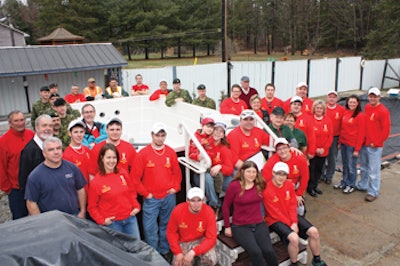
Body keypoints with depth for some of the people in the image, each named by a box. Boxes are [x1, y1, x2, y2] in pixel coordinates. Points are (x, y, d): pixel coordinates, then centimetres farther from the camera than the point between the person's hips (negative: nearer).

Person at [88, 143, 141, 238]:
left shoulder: (123, 173, 0)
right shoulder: (96, 182, -9)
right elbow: (92, 207, -3)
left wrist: (136, 206, 2)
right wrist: (102, 220, -10)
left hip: (130, 217, 4)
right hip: (112, 222, -3)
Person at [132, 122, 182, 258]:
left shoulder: (171, 152, 3)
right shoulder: (143, 153, -7)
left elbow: (177, 173, 11)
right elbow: (136, 177, -7)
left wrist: (175, 187, 0)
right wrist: (145, 193, -7)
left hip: (169, 197, 3)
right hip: (151, 198, -3)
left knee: (166, 226, 15)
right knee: (150, 229, 4)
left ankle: (165, 251, 32)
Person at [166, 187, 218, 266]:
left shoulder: (208, 212, -23)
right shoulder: (178, 210, -21)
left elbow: (211, 238, -22)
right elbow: (171, 232, -7)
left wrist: (193, 252, -32)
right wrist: (178, 253, -16)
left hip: (201, 241, -1)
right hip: (183, 242, 2)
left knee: (211, 260, -27)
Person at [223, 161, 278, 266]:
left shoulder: (260, 185, 1)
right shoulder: (234, 186, -9)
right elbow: (226, 206, 0)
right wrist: (227, 226, 2)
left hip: (259, 224, 3)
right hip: (240, 226, -3)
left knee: (268, 251, -19)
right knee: (256, 252, -25)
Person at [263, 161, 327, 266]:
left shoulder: (289, 185, -2)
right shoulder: (267, 190, -21)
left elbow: (293, 205, 2)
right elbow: (274, 213, -18)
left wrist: (294, 222, -10)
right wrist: (290, 225, -16)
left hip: (291, 217, 6)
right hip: (275, 220, -6)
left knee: (314, 231, -5)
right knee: (294, 238, -28)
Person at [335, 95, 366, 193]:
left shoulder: (360, 116, -11)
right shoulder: (346, 112, 7)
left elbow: (361, 133, -11)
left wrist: (357, 149, -13)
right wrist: (340, 142, 11)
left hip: (352, 145, -6)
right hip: (343, 143, 6)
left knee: (351, 166, 5)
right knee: (345, 165, 17)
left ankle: (351, 185, 21)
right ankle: (344, 182, 31)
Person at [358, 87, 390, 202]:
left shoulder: (383, 111, -13)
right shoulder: (367, 107, 8)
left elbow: (386, 130, -14)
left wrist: (376, 143, -13)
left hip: (375, 146, -7)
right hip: (364, 144, 7)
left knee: (373, 170, 0)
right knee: (364, 167, 20)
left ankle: (373, 192, 11)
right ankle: (362, 186, 35)